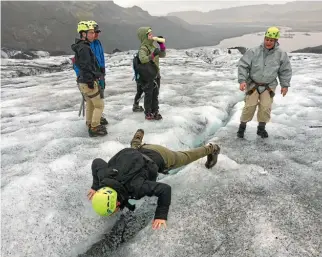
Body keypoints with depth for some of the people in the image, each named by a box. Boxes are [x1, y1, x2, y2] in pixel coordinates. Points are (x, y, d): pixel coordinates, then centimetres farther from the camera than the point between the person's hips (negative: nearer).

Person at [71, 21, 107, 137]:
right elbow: (86, 67, -24)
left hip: (83, 81, 10)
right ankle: (94, 128, 4)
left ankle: (90, 124, 33)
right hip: (88, 82, -10)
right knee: (99, 105, -1)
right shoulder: (84, 48, -19)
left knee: (90, 104, 21)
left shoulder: (81, 46, 13)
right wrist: (90, 81, -21)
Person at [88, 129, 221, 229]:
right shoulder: (105, 178, -26)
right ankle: (138, 136, 72)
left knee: (186, 156, 22)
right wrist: (95, 187, -4)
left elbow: (165, 189, -40)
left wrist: (161, 216, -40)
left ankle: (211, 149, 48)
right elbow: (96, 162, -6)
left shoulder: (135, 186, -42)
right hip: (143, 151, 5)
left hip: (159, 157, -4)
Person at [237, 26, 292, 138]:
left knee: (266, 106, -7)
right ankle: (242, 126, 9)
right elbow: (243, 65, -9)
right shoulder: (253, 51, -13)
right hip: (253, 84, -2)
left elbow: (285, 70, 6)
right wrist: (242, 80, -18)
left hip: (269, 86, 2)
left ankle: (261, 128, 12)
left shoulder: (281, 54, -5)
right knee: (250, 105, -10)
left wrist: (285, 85, 5)